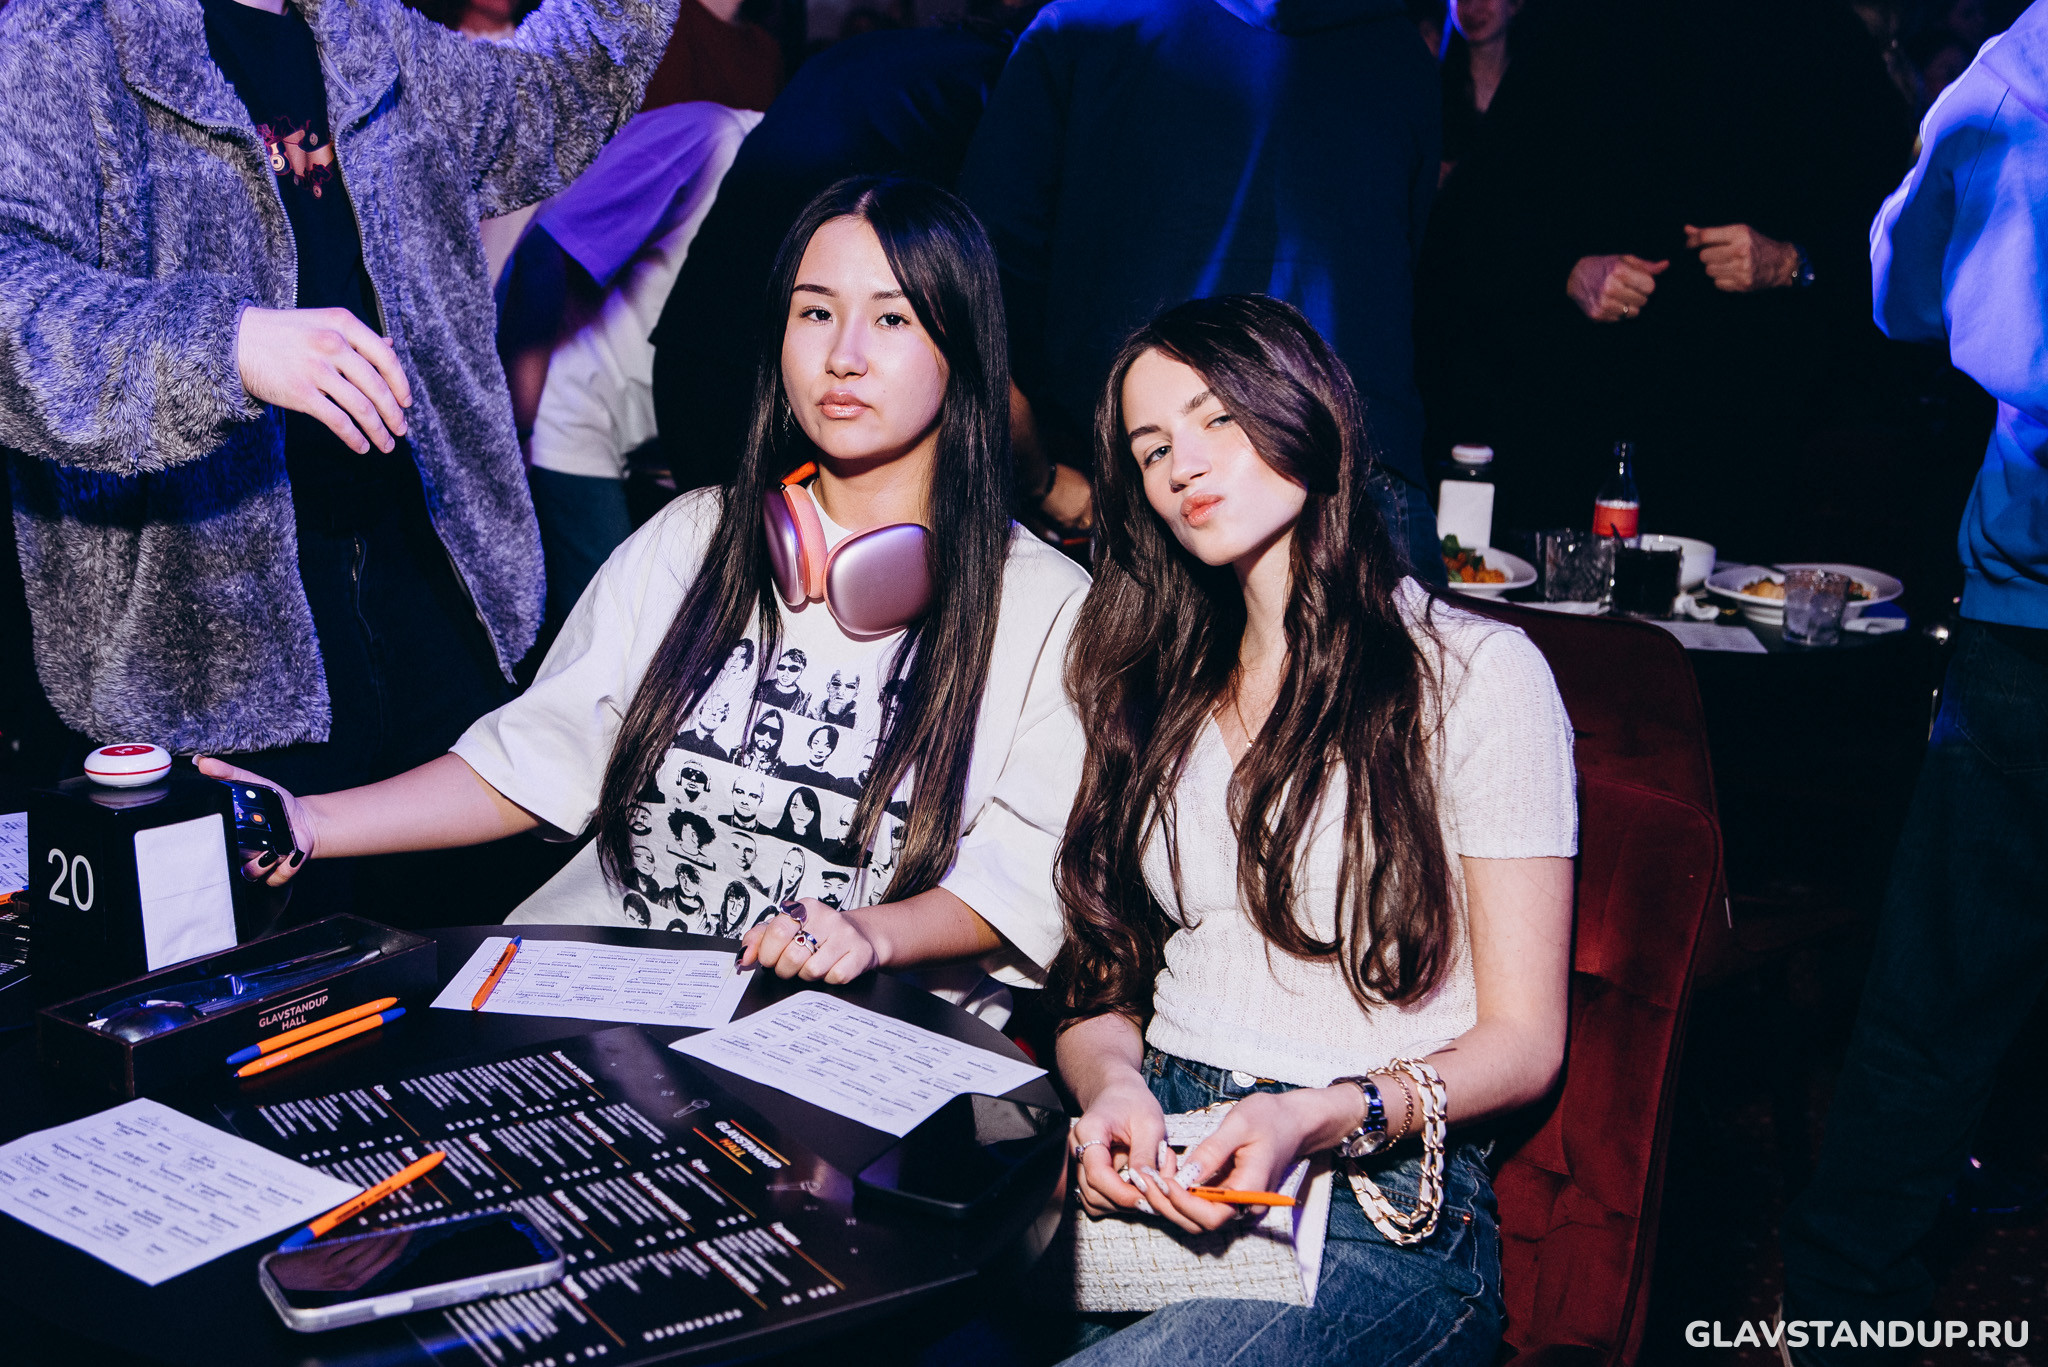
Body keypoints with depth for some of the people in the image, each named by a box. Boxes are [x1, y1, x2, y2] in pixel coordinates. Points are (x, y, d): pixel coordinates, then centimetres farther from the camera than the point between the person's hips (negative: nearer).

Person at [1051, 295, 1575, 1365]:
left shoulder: (1478, 672, 0)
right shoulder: (1159, 689, 17)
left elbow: (1523, 1041, -1)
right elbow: (1099, 988, 15)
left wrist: (1318, 1117, -18)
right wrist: (1111, 1086, -9)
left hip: (1379, 1203, -4)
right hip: (1155, 1157, 4)